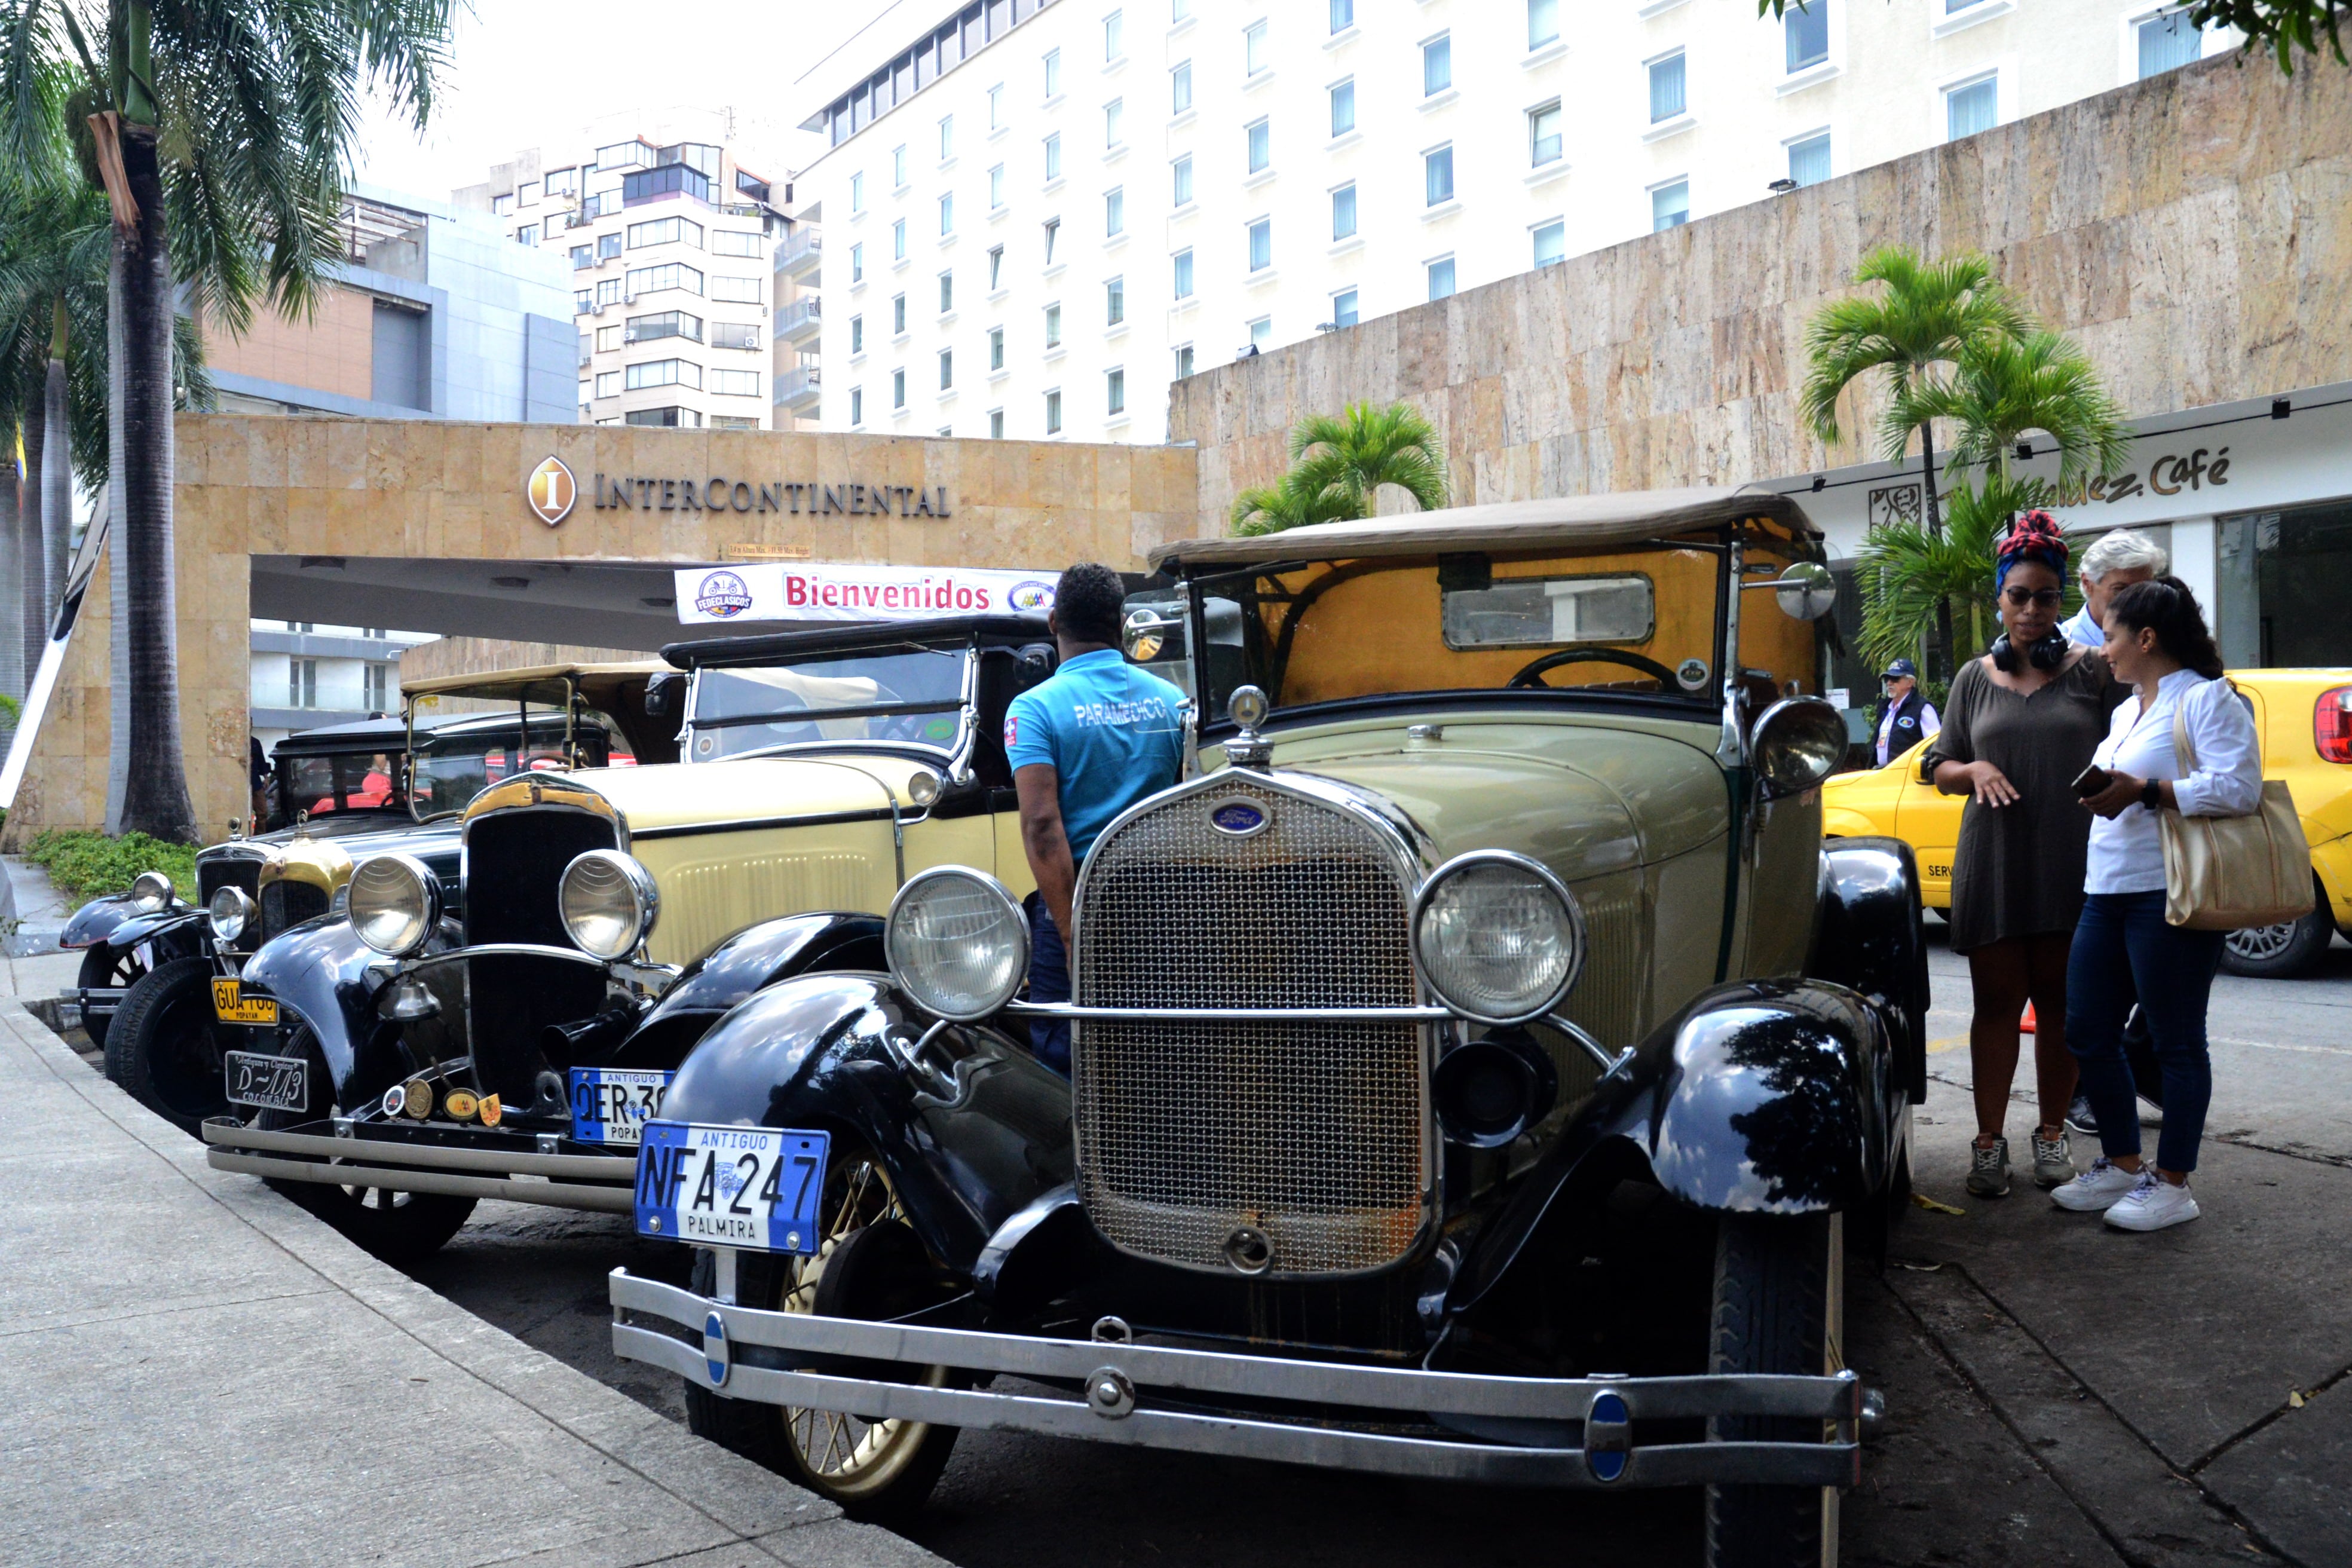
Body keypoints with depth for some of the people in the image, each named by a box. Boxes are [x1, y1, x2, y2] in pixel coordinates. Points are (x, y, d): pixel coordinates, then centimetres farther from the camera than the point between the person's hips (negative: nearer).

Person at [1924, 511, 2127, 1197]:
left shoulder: (2093, 671, 3)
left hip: (2074, 869, -1)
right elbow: (1940, 769, 11)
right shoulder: (1975, 678, 9)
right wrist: (1974, 769, -7)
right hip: (1993, 865, 1)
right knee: (1996, 1003, 4)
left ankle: (2052, 1134, 22)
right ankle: (1990, 1139, 12)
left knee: (2060, 1004, 7)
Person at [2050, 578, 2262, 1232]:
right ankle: (2122, 1165, 23)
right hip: (2106, 893, 9)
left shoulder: (2206, 699, -8)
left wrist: (2143, 792, -23)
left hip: (2168, 899, -9)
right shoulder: (2127, 711, 21)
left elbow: (2238, 787, -20)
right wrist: (2101, 792, 17)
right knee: (2088, 1035, 10)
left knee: (2176, 1042, 1)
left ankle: (2172, 1184, 9)